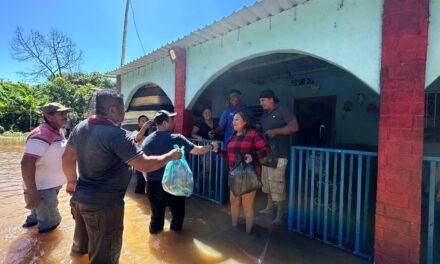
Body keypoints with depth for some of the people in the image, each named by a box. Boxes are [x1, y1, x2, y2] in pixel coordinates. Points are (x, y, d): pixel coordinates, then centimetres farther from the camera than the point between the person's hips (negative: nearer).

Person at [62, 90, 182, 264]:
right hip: (104, 204, -8)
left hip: (80, 197, 9)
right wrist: (170, 156, -13)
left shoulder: (80, 127, 1)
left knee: (81, 244, 31)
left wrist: (72, 180, 25)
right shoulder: (116, 134, -25)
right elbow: (144, 165, -27)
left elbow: (68, 157, 13)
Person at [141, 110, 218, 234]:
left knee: (156, 214, 20)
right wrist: (212, 146, 5)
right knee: (177, 212, 18)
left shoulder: (146, 140, 3)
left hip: (152, 184, 5)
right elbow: (196, 150, -11)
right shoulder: (176, 138, -13)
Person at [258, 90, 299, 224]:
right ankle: (269, 207, 27)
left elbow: (294, 126, -15)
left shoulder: (283, 110, -5)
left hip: (279, 154, -8)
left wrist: (275, 131, -22)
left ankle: (279, 213, 5)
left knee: (276, 183, -7)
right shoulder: (264, 116, 19)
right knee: (267, 181, 12)